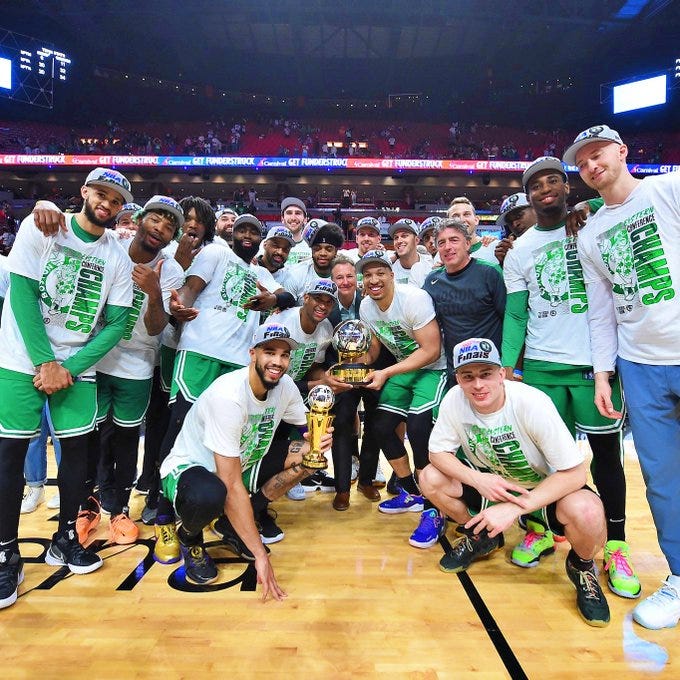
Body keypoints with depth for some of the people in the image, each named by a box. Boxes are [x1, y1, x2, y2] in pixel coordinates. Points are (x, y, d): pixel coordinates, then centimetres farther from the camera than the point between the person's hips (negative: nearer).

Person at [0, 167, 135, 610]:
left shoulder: (119, 258, 1)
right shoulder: (41, 226, -4)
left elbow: (116, 324, -1)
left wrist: (69, 367, -11)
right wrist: (46, 362, -13)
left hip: (77, 365, 2)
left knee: (76, 446, 5)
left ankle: (65, 539, 24)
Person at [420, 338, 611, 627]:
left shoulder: (532, 403, -29)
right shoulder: (455, 399, -20)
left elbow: (574, 473, -27)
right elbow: (438, 452, -10)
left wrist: (514, 507, -34)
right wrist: (478, 480, -29)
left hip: (544, 487, -3)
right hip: (491, 484, 4)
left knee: (587, 512, -34)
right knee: (431, 478, -18)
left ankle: (581, 566, 5)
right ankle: (481, 537, 12)